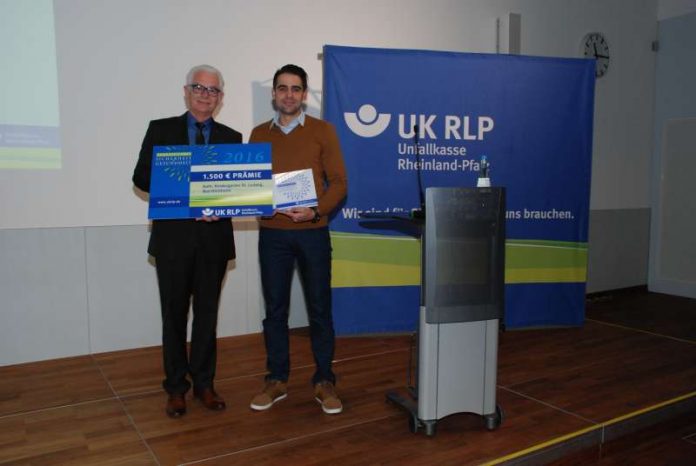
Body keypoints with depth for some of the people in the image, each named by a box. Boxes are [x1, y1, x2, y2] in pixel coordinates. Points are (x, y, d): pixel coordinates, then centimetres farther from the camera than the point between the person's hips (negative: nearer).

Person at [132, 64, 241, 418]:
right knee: (174, 314, 8)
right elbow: (141, 177, -2)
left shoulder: (231, 138, 8)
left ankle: (203, 383, 24)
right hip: (173, 238, -1)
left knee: (207, 312, 10)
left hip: (214, 238, 1)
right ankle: (176, 387, 23)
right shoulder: (161, 129, 5)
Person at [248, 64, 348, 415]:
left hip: (312, 232, -2)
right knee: (275, 309, 8)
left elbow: (339, 182, 0)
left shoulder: (323, 131, 3)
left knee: (319, 308, 4)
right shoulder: (259, 134, 10)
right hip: (272, 233, 2)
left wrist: (316, 210, -16)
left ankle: (324, 382, 17)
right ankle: (276, 380, 22)